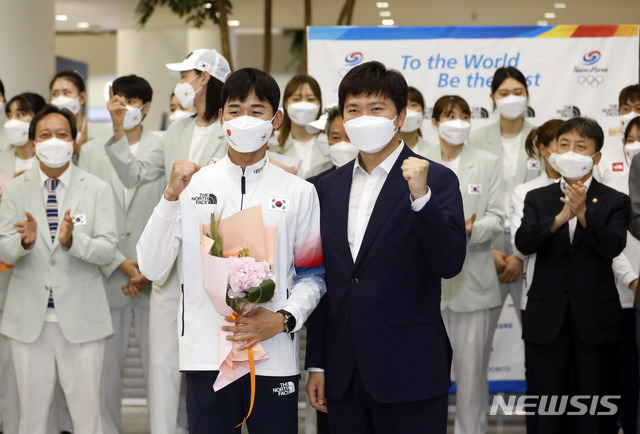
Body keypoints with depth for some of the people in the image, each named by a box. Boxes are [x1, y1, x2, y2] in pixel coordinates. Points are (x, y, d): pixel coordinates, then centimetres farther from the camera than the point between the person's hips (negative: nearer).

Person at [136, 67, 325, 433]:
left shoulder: (299, 193, 7)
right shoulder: (193, 183, 5)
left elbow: (313, 275, 7)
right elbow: (151, 268, -1)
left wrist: (283, 319, -11)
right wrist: (171, 195, -9)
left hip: (274, 356, 0)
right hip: (206, 355, 0)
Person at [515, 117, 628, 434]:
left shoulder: (614, 202, 2)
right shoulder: (538, 199, 8)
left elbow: (613, 247, -16)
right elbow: (523, 243, -9)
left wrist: (584, 213, -32)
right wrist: (560, 218, -25)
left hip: (595, 320, -2)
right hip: (549, 318, 2)